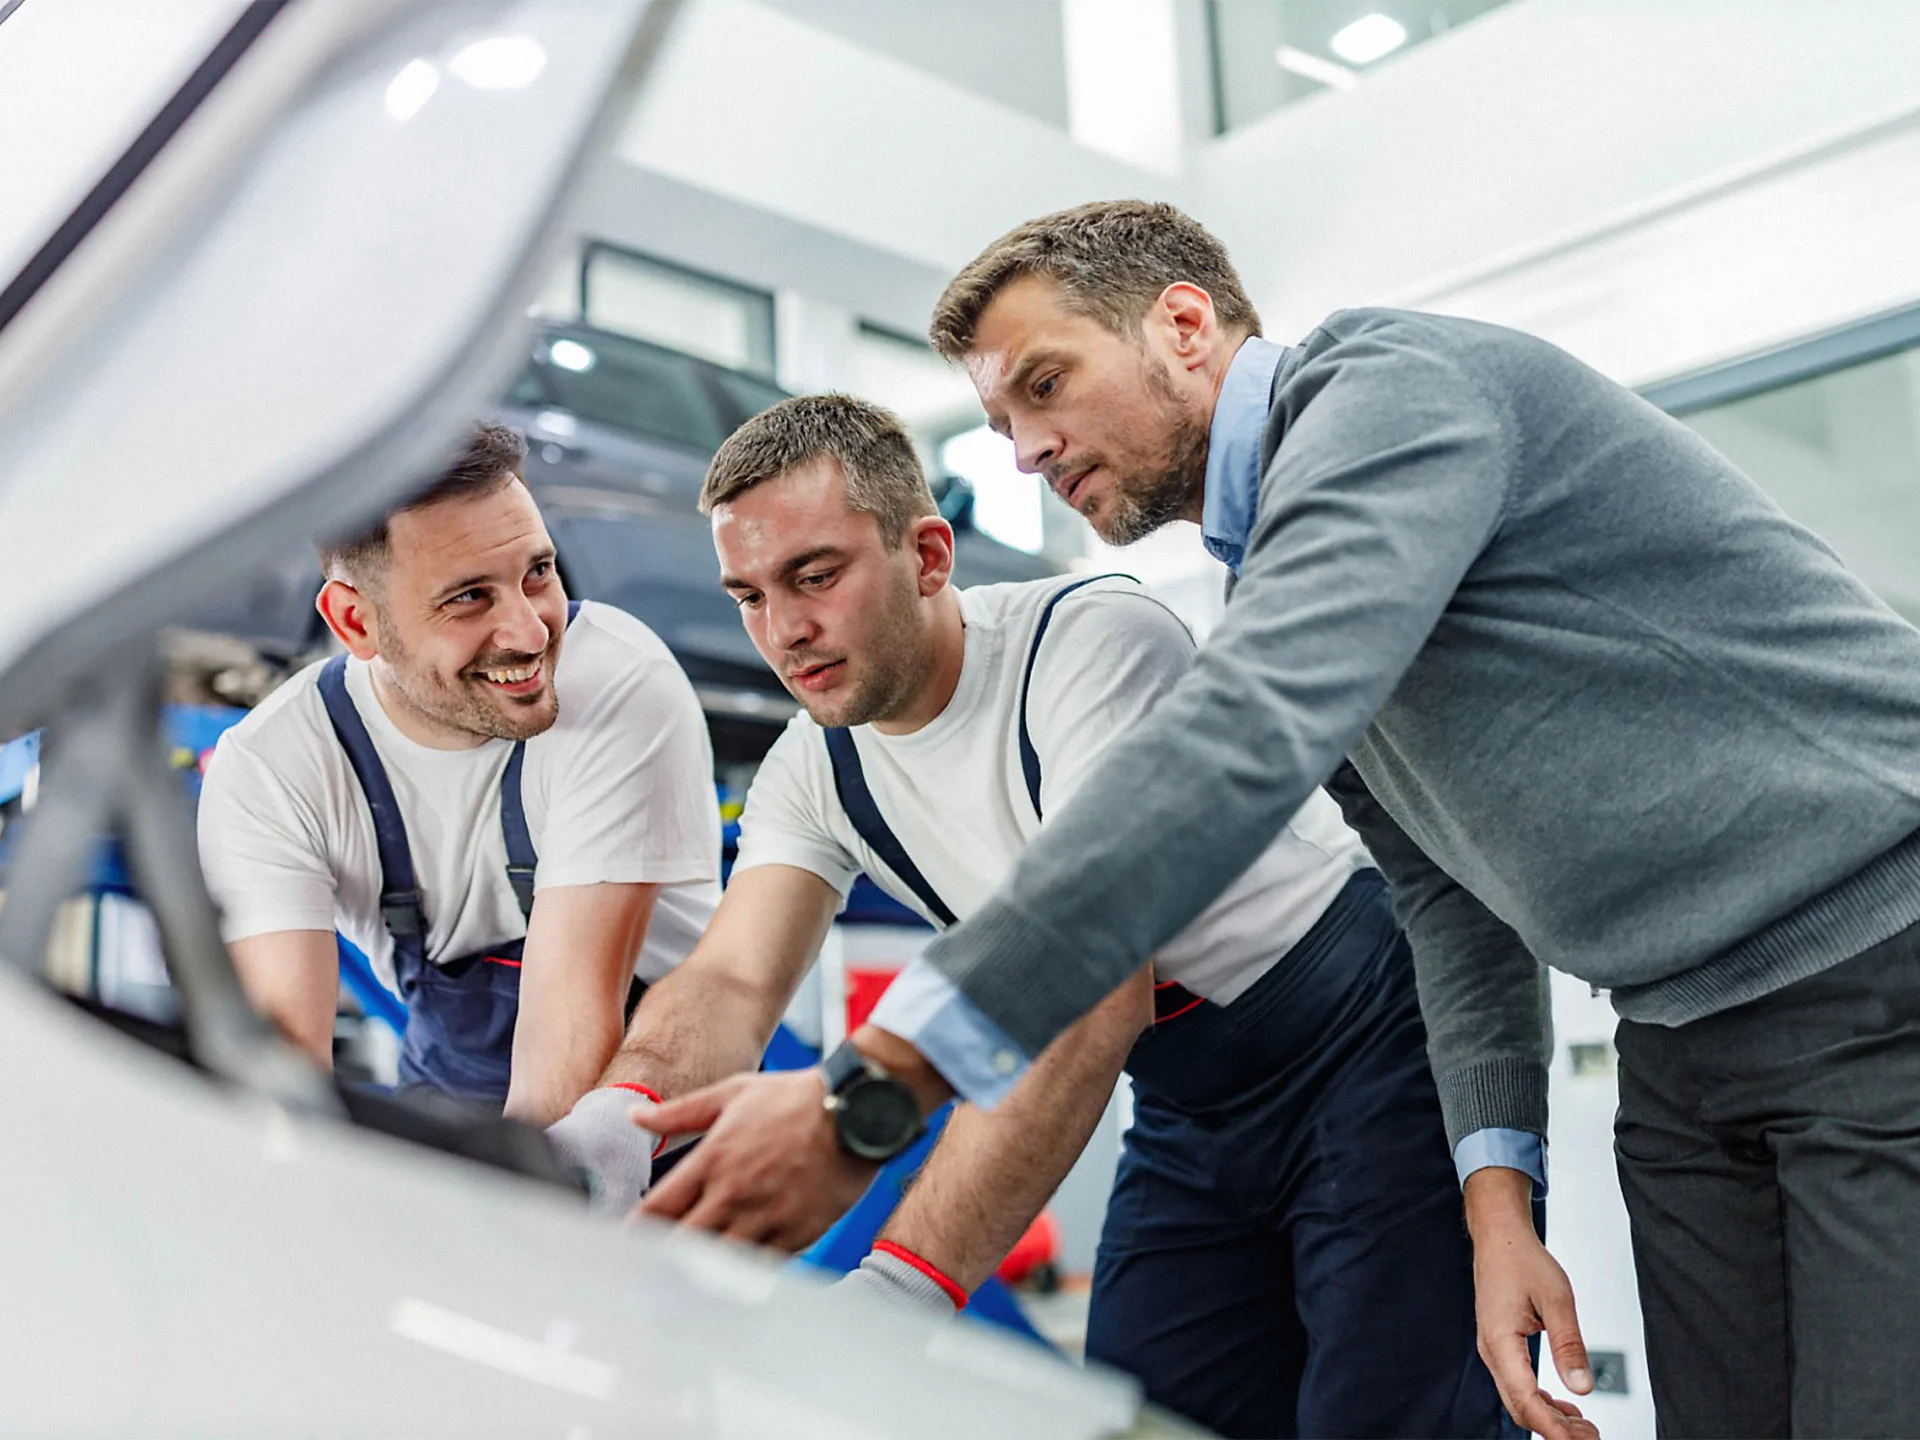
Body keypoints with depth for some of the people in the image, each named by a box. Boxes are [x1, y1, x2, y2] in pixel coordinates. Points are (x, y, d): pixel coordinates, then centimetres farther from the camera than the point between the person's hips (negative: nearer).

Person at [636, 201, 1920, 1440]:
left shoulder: (1389, 387, -16)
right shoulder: (1271, 576, 13)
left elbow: (1243, 743, -32)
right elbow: (1451, 900, 15)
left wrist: (876, 1082, -35)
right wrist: (1499, 1197, 1)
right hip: (1692, 1047, 8)